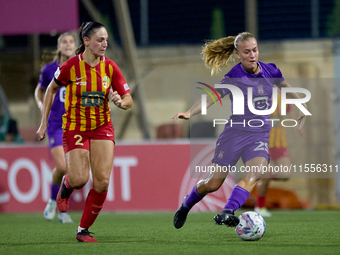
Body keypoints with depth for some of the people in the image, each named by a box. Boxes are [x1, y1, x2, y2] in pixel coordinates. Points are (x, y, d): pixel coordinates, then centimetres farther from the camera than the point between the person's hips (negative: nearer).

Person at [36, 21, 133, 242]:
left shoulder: (110, 67, -5)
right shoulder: (71, 66, -12)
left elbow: (128, 100, 0)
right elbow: (51, 89, 5)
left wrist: (121, 102, -24)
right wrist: (44, 123, 5)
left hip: (102, 127, 3)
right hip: (75, 127, -2)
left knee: (102, 181, -11)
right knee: (80, 179, -17)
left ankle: (84, 230, 6)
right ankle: (66, 186, 23)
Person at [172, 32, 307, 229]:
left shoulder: (270, 71, 2)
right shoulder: (233, 78, -10)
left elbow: (286, 87, 23)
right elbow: (210, 98, -20)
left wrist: (303, 109, 27)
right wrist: (189, 113, -37)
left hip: (260, 136, 2)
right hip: (234, 133, -2)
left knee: (254, 174, -28)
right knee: (213, 183, -1)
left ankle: (227, 214, -39)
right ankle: (186, 205, 28)